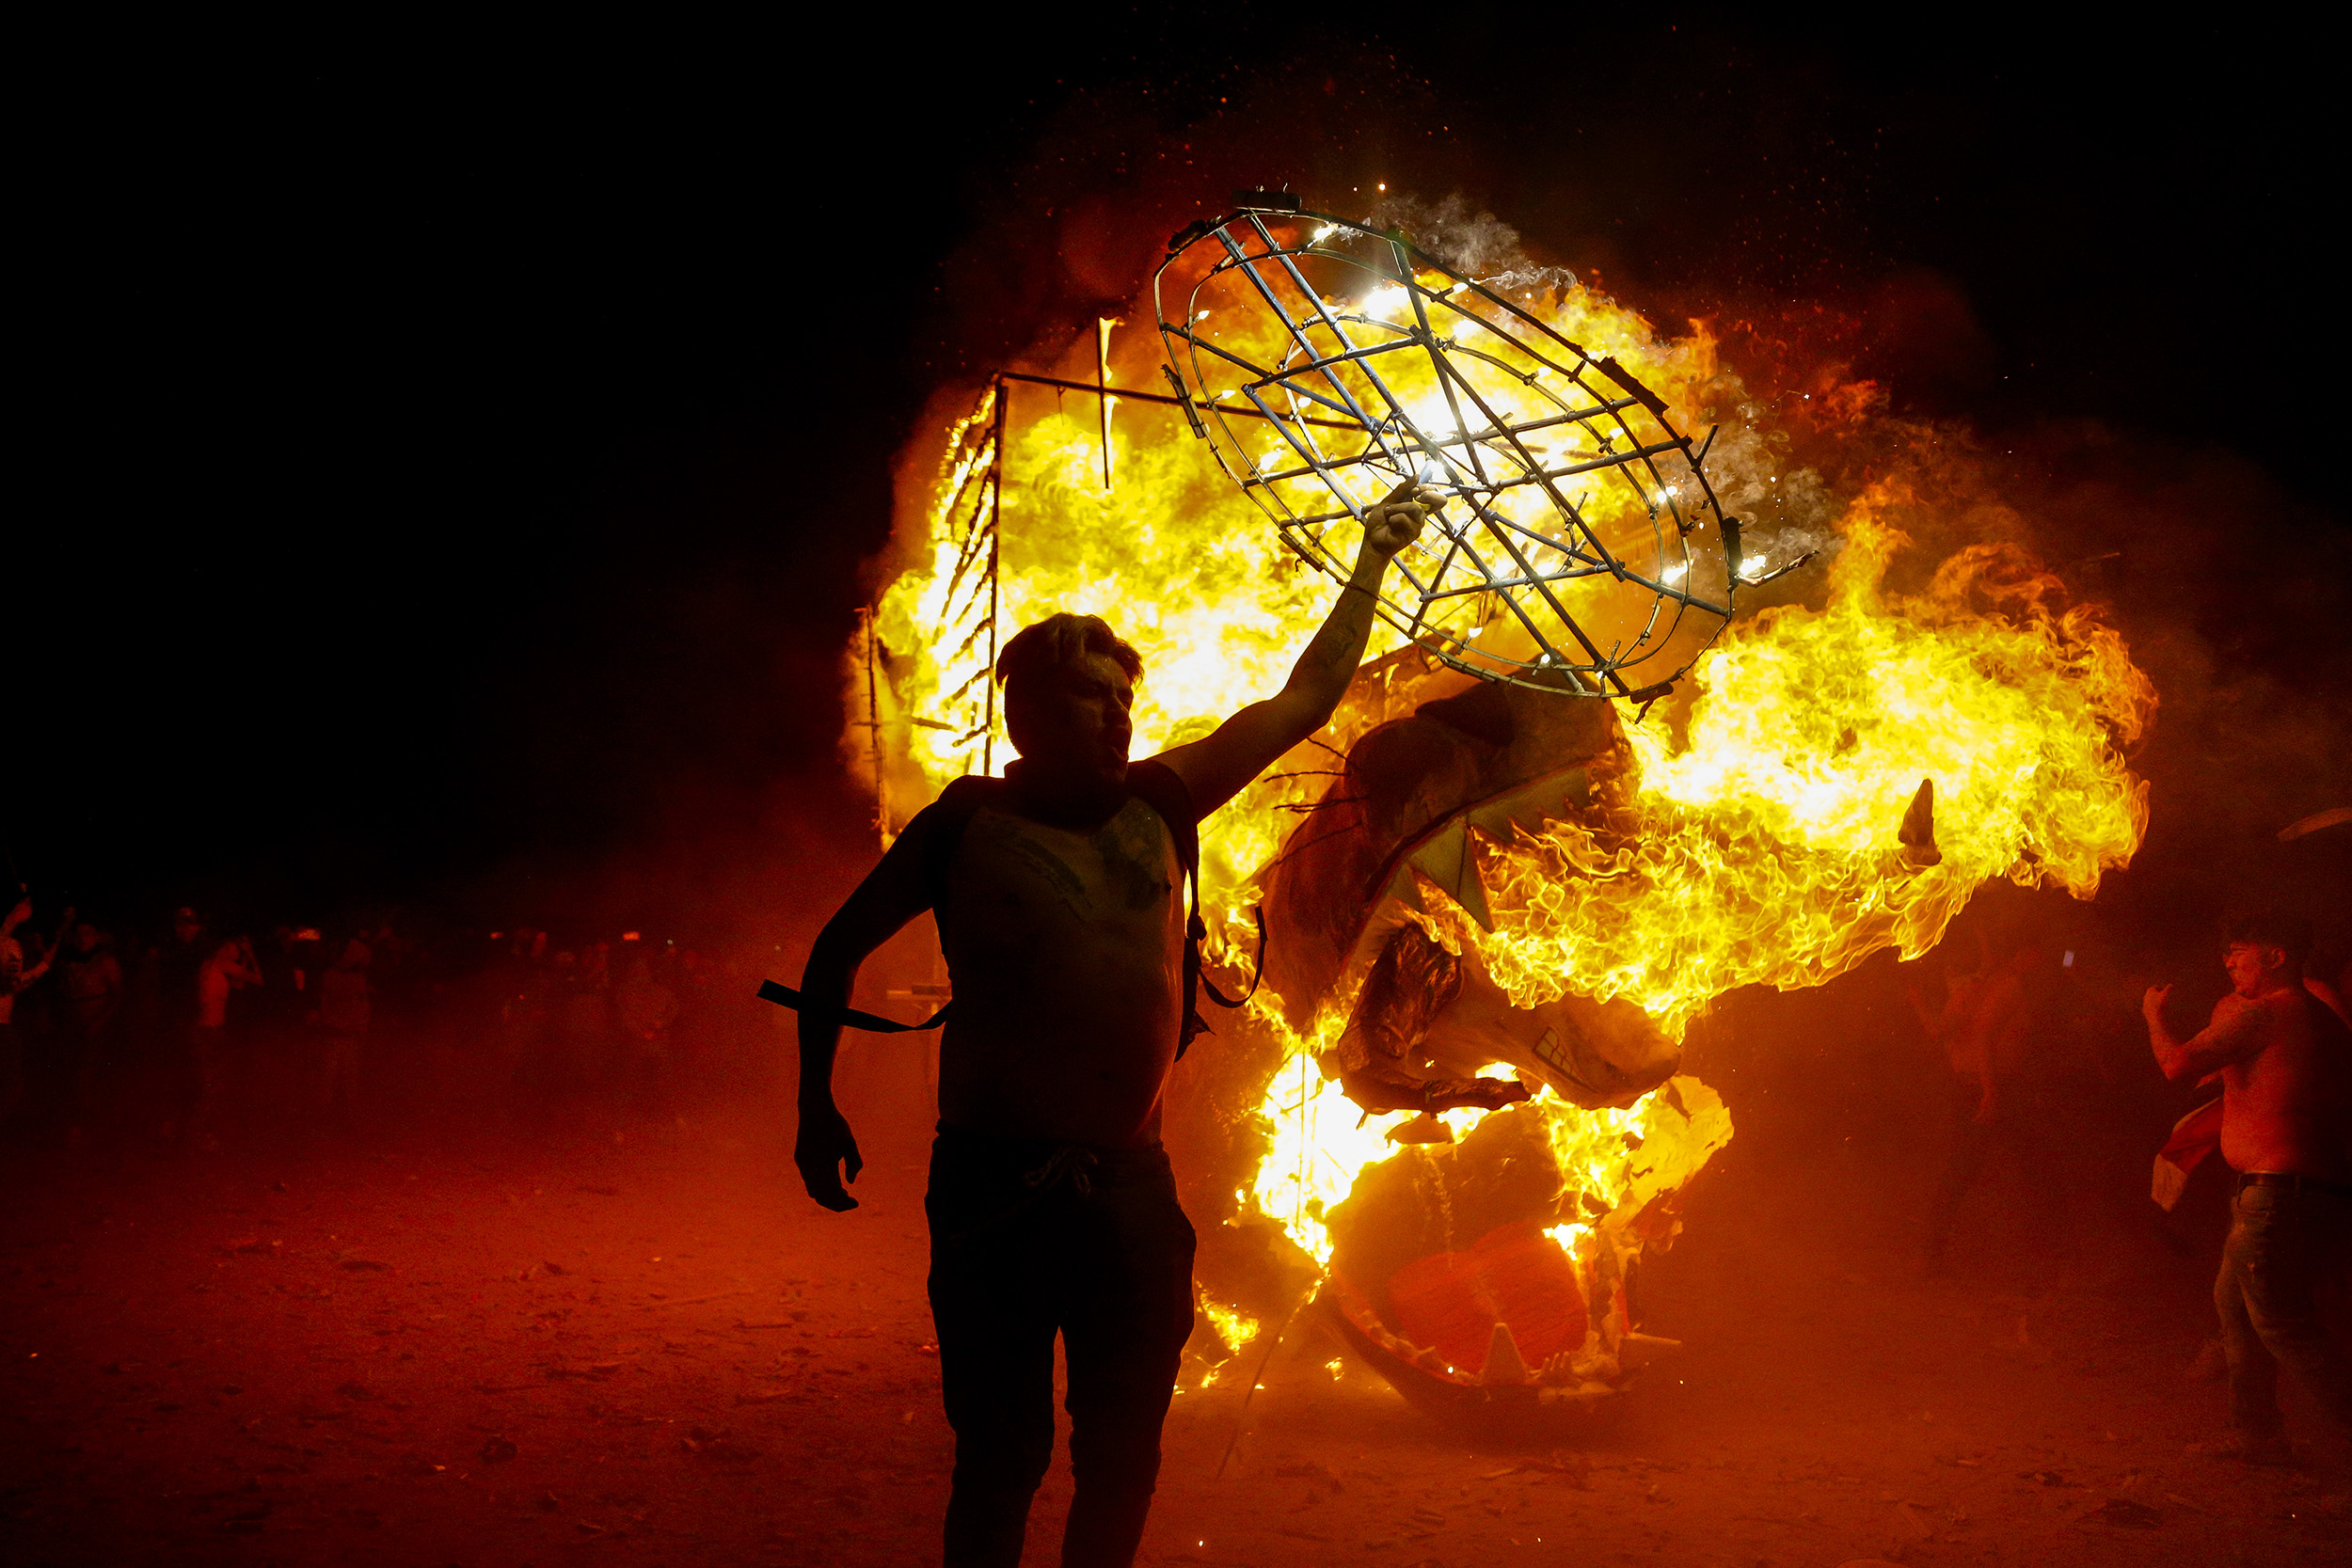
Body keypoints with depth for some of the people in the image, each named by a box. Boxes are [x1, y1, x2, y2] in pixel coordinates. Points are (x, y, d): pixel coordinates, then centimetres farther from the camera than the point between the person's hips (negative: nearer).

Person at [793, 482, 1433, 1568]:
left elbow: (1305, 701, 18)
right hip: (997, 1182, -4)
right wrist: (816, 1105, 4)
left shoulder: (1156, 804, 8)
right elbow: (839, 948, 10)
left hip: (1131, 1183, 4)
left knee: (1123, 1459, 12)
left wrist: (1373, 561, 24)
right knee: (1002, 1456, 0)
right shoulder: (968, 823, 0)